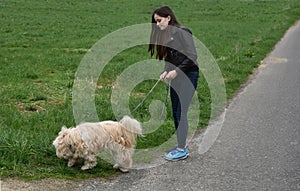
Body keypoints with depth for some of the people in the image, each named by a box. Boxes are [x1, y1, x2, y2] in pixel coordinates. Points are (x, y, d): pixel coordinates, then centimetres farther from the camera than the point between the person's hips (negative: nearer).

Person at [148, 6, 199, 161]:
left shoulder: (182, 32, -12)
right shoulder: (165, 36, 13)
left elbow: (192, 56, -17)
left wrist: (176, 71, -18)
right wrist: (166, 71, -1)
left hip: (188, 76, -9)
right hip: (176, 78, 9)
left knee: (181, 112, -9)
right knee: (175, 113, 10)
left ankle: (182, 150, -3)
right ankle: (181, 146, 19)